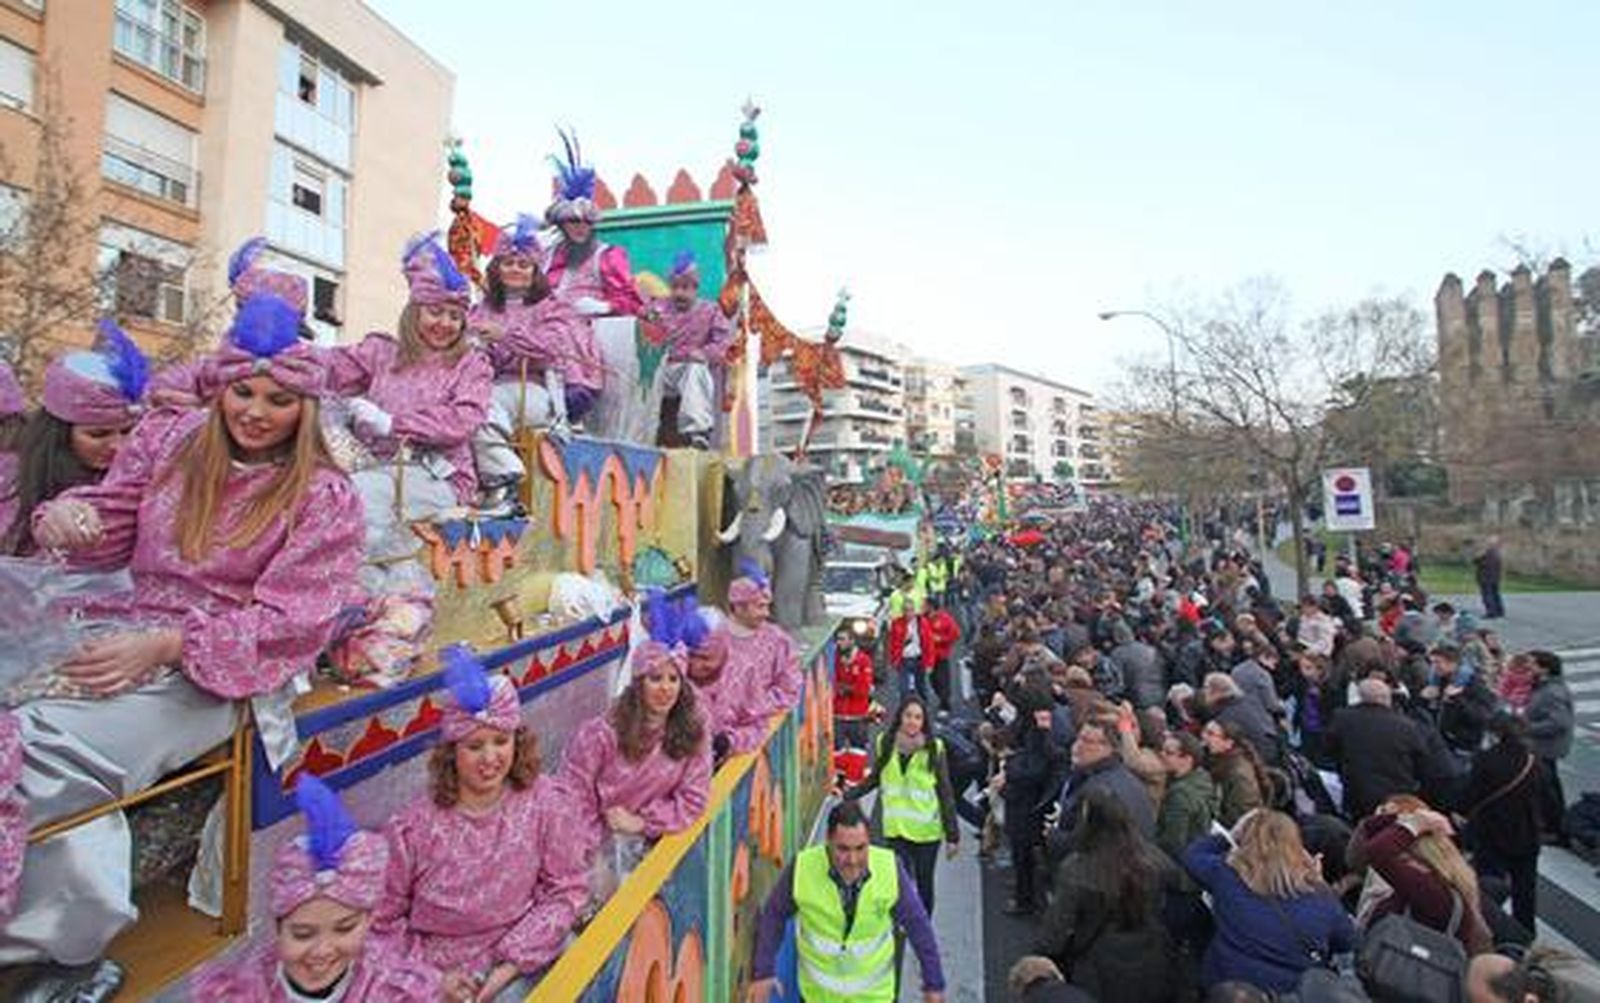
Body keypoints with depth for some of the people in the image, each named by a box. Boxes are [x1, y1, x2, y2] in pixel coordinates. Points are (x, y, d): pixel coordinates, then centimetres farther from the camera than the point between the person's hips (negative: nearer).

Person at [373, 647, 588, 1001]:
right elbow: (384, 921, -2)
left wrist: (512, 964, -12)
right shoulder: (412, 829, -11)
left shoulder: (548, 803, -9)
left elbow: (566, 890, -6)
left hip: (519, 969, 0)